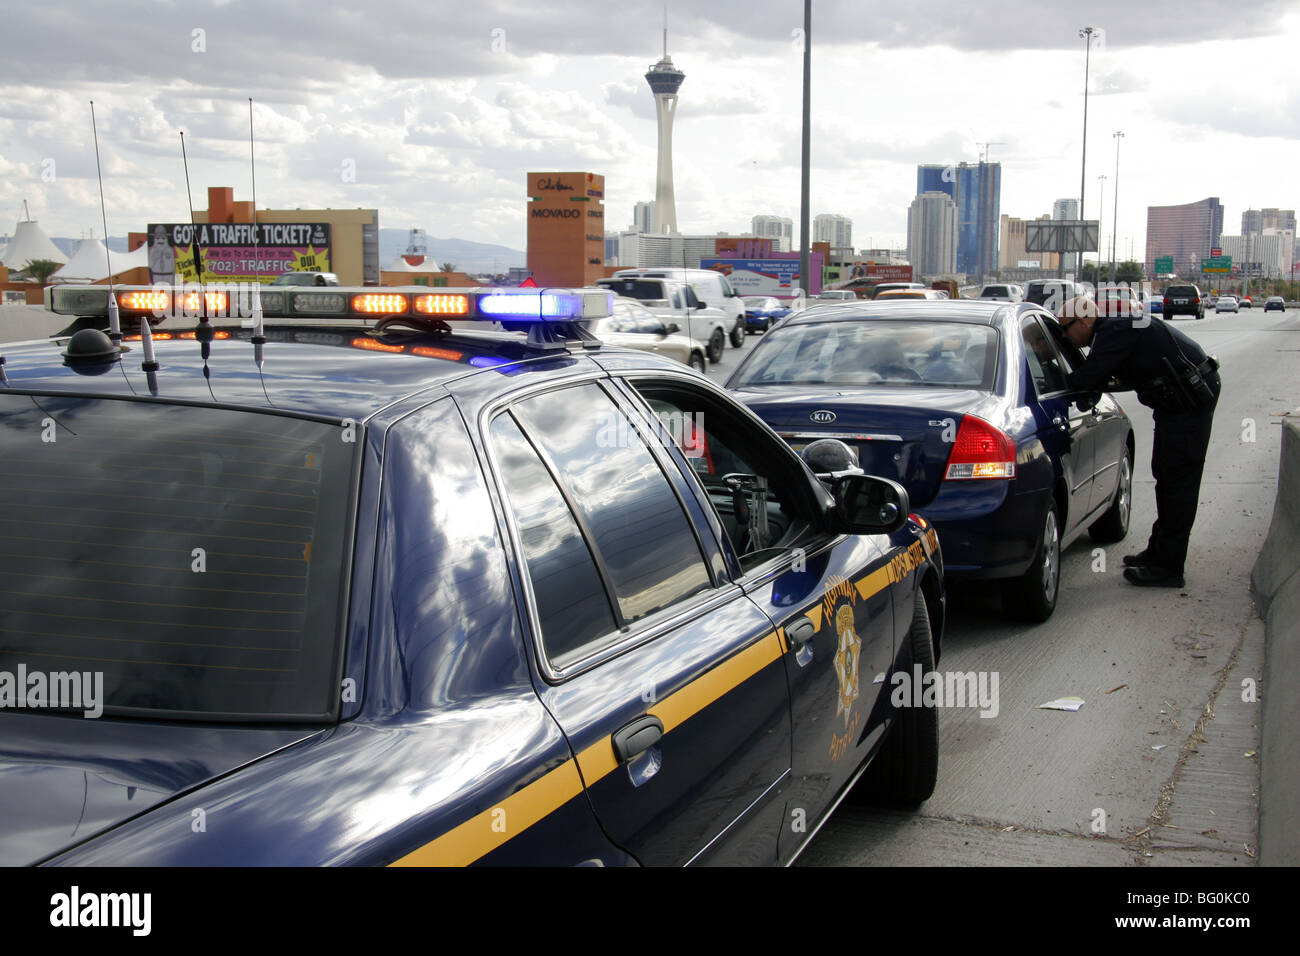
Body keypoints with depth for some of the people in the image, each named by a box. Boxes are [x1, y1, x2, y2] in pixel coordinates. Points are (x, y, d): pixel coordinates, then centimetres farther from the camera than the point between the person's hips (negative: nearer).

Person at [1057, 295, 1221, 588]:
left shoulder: (1113, 332, -20)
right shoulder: (1113, 330, 12)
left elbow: (1086, 379, -26)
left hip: (1191, 398, -11)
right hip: (1177, 399, 11)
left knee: (1178, 479, -8)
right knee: (1165, 475, 18)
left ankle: (1168, 567, -5)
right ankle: (1159, 550, 29)